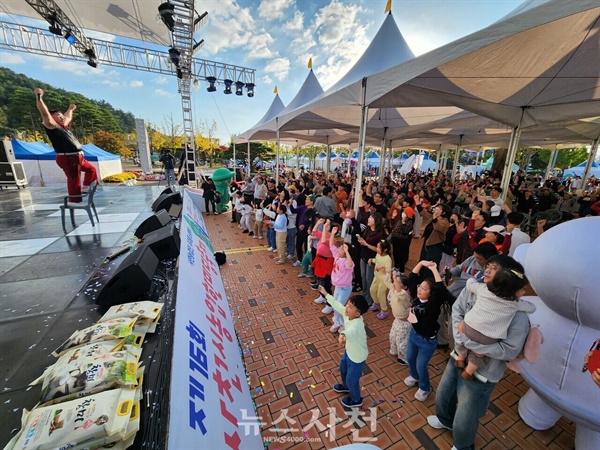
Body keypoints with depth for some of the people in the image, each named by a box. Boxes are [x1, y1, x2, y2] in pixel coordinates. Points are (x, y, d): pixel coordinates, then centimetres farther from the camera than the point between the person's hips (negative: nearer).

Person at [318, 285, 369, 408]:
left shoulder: (357, 324, -42)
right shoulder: (347, 314, -19)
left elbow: (351, 331, -66)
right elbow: (337, 305, -4)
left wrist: (343, 335, -88)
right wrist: (326, 294, 2)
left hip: (357, 356, -8)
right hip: (349, 351, 8)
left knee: (351, 379, 16)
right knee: (343, 369, 32)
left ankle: (356, 400, 47)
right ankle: (345, 386, 62)